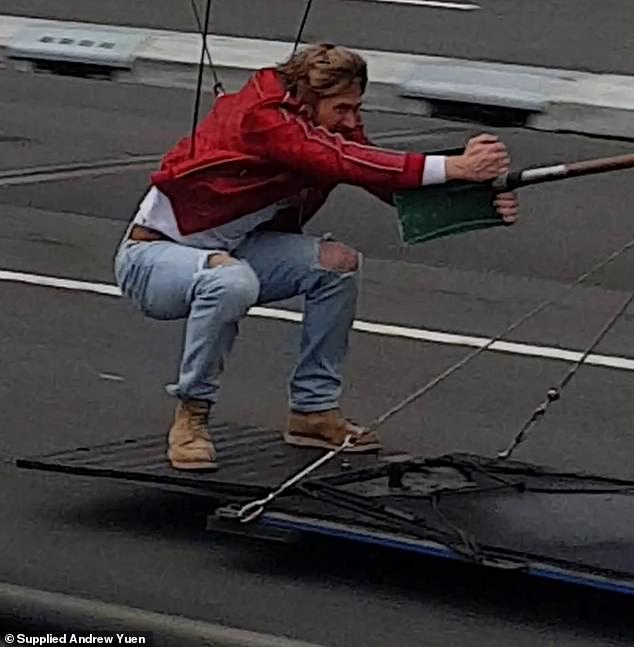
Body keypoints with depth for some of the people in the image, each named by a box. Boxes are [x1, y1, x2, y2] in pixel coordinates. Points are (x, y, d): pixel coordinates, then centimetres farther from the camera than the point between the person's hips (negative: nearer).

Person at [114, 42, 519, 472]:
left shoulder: (332, 125, -4)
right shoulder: (261, 118, -28)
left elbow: (396, 181, -13)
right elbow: (343, 163, -41)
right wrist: (452, 167, -47)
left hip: (228, 252, 8)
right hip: (151, 255, -8)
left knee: (339, 263, -10)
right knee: (233, 281, -39)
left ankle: (314, 411, 2)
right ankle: (191, 417, -19)